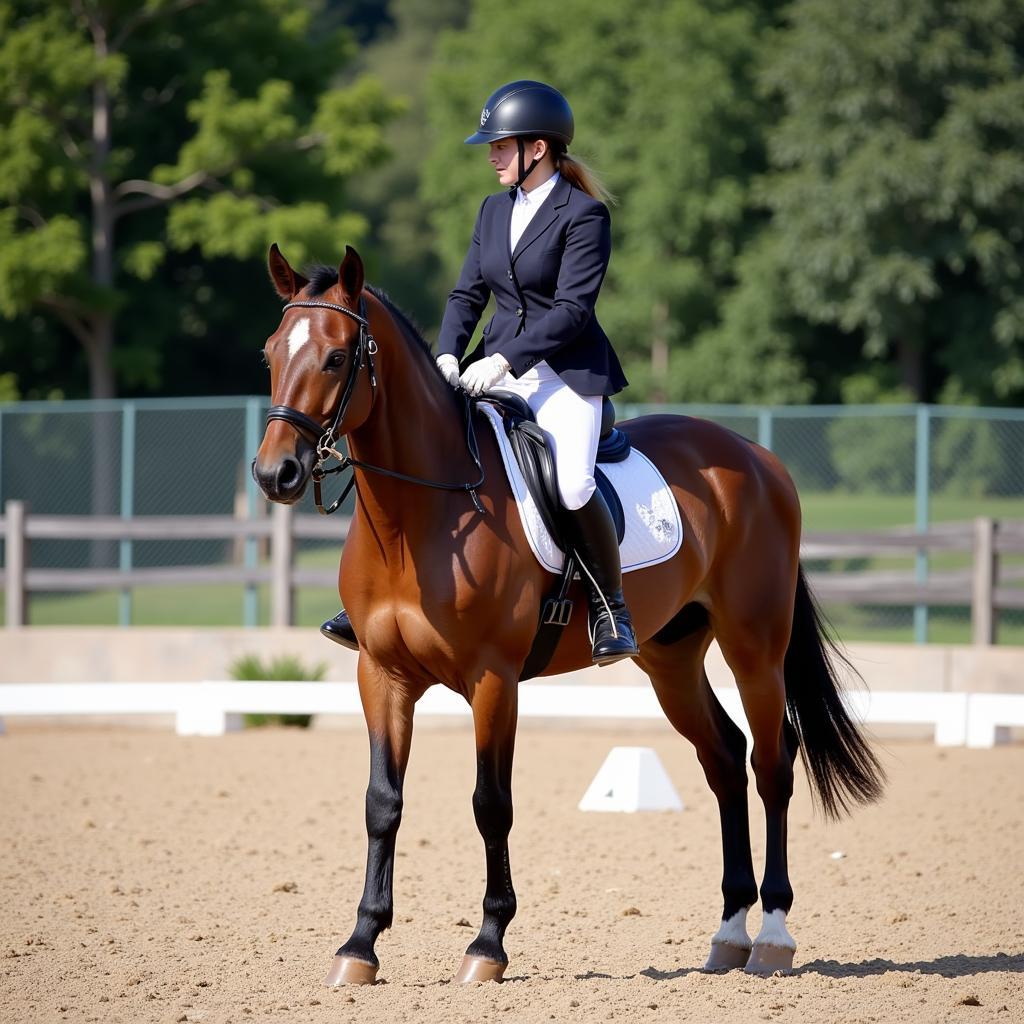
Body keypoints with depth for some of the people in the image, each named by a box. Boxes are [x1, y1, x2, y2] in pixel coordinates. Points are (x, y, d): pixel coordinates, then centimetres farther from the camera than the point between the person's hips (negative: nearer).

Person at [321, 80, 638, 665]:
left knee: (571, 486, -27)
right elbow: (468, 293, 12)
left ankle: (612, 609, -8)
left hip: (566, 372, -7)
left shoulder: (584, 215, -9)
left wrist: (504, 360, -24)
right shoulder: (495, 210, 13)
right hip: (499, 370, 7)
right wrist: (448, 357, -6)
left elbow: (572, 308, -16)